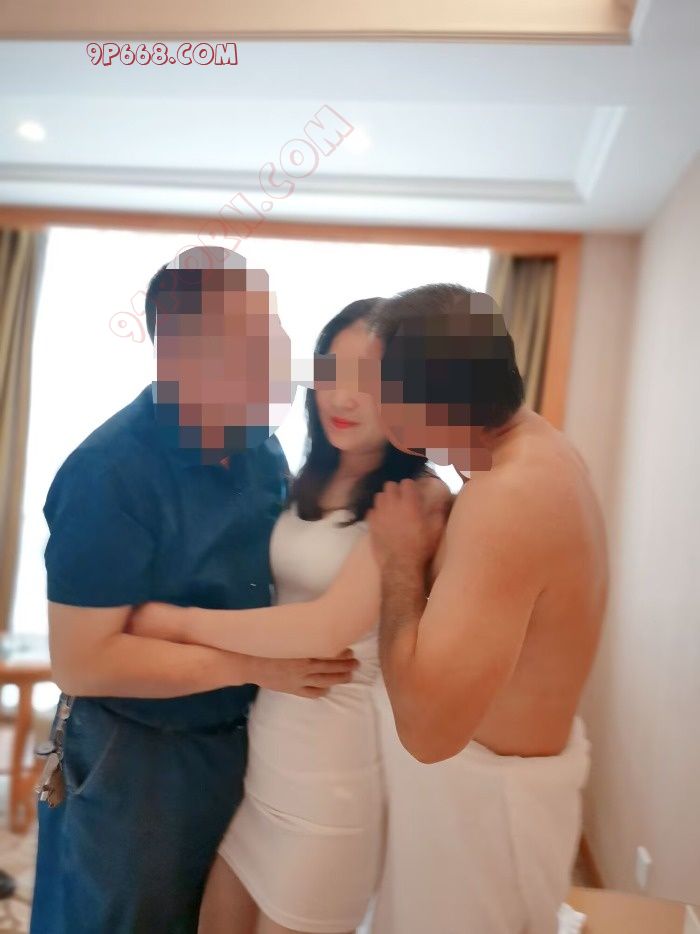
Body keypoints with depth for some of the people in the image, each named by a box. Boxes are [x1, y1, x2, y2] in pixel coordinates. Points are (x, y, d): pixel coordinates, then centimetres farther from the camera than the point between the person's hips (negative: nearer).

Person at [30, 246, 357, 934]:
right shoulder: (110, 471, -26)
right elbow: (81, 663, -24)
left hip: (243, 738, 7)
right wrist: (254, 665, -25)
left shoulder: (262, 446, -4)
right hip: (132, 759, -6)